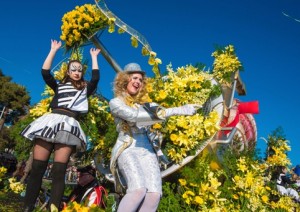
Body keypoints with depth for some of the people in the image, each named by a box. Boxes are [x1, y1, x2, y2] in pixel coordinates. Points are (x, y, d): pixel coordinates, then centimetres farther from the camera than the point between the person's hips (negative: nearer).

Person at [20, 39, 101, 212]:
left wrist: (94, 57, 24)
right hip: (51, 121, 1)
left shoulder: (85, 89, 23)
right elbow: (45, 72, 14)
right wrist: (54, 50, 20)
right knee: (37, 168, -5)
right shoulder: (59, 86, 24)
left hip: (69, 125, -1)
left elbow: (96, 78, 11)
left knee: (59, 170, -11)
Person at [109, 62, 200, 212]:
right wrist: (176, 111, -20)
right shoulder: (115, 102, 7)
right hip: (127, 149, -4)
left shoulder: (144, 104, 22)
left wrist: (183, 108, -16)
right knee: (139, 189, -30)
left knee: (154, 193, -19)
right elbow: (133, 116, -12)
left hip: (146, 150, 4)